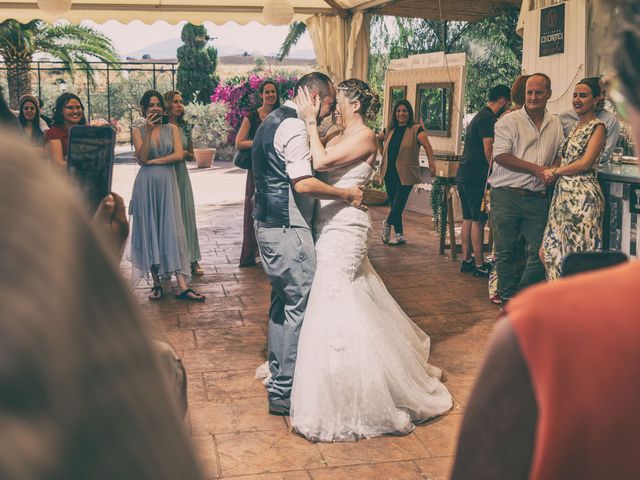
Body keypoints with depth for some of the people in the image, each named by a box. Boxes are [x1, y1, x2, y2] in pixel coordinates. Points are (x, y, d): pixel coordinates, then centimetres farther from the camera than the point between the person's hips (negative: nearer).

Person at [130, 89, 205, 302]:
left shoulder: (172, 129, 8)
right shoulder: (139, 131, 6)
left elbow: (179, 155, -5)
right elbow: (141, 158, -8)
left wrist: (153, 161, -8)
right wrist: (148, 131, -13)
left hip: (167, 183, 0)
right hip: (146, 185, 0)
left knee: (172, 229, -5)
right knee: (150, 230, 3)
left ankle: (182, 286, -10)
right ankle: (156, 283, 10)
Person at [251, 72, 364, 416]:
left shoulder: (272, 121, 16)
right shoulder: (294, 127, -16)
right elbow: (304, 183, -24)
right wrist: (346, 193, -14)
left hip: (268, 226, 11)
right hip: (288, 230, -11)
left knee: (282, 302, 19)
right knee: (300, 307, -3)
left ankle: (277, 377, 30)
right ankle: (285, 392, 4)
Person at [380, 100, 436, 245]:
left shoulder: (416, 129, -8)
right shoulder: (390, 130, 7)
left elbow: (427, 146, -24)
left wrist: (431, 163, -40)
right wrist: (383, 156, 17)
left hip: (406, 175, -5)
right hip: (389, 174, 5)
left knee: (398, 205, -4)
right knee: (394, 205, 10)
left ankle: (388, 223, 25)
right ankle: (399, 235, 23)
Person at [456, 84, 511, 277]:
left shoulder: (479, 116, 20)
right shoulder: (489, 119, -12)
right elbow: (489, 151, -17)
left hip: (463, 175, 10)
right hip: (476, 178, -10)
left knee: (468, 218, 12)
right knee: (478, 220, -5)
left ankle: (466, 260, 17)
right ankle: (479, 264, -1)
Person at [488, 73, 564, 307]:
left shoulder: (556, 124, 14)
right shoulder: (509, 120, -1)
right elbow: (501, 156, -10)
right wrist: (537, 169, -13)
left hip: (537, 198, 4)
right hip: (507, 195, -3)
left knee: (539, 253, 2)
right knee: (505, 251, 5)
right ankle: (508, 297, 19)